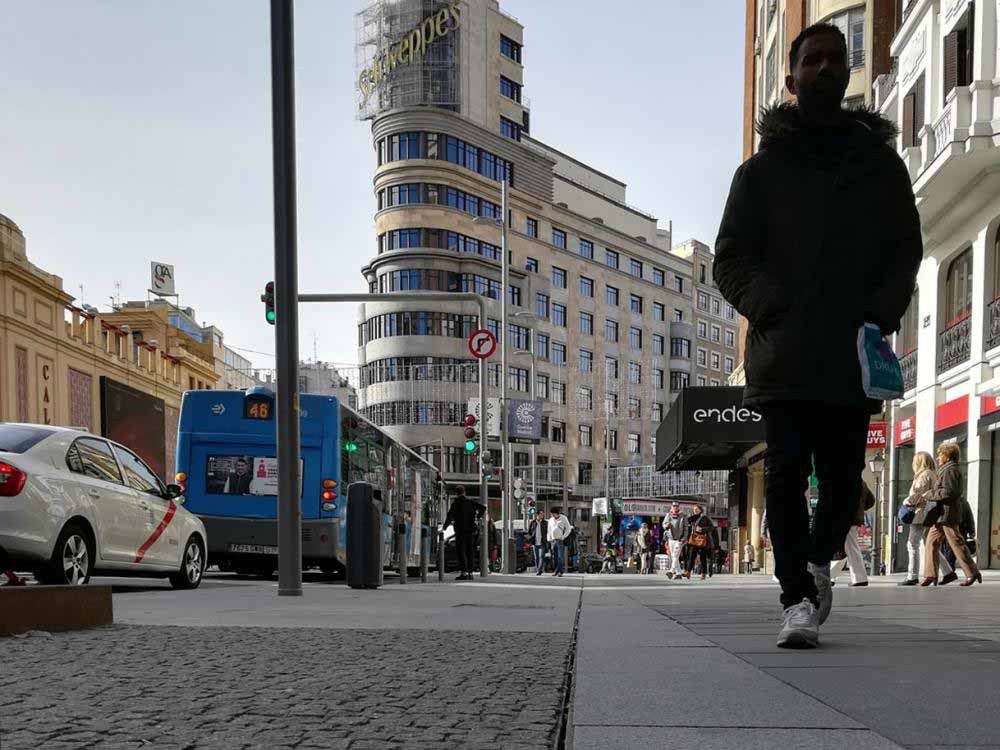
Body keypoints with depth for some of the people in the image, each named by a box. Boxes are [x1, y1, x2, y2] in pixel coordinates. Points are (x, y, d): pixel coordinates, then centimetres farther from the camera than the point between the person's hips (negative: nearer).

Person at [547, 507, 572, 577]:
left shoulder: (563, 518, 1)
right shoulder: (551, 520, 14)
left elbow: (568, 529, 1)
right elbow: (549, 530, 20)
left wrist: (563, 537, -8)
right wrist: (549, 540, 11)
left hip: (560, 540, -5)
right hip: (553, 540, 5)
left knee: (560, 556, -9)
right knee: (554, 556, 4)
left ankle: (561, 571, -9)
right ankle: (556, 570, 10)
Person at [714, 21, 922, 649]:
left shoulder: (881, 163, 15)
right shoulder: (763, 169, 10)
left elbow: (905, 251, 13)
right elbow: (732, 259, 5)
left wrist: (880, 315, -6)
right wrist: (774, 309, -12)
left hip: (854, 354, 2)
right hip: (784, 354, -1)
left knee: (842, 472, 6)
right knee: (787, 473, -5)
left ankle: (820, 558, 31)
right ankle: (798, 597, 1)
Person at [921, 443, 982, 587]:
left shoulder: (950, 470, -11)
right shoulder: (947, 470, 21)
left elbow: (948, 492, -21)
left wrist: (930, 494, -11)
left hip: (947, 513, -11)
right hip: (940, 515, 11)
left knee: (956, 543, -6)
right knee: (931, 543, 7)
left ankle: (972, 573, 1)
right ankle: (931, 575, 7)